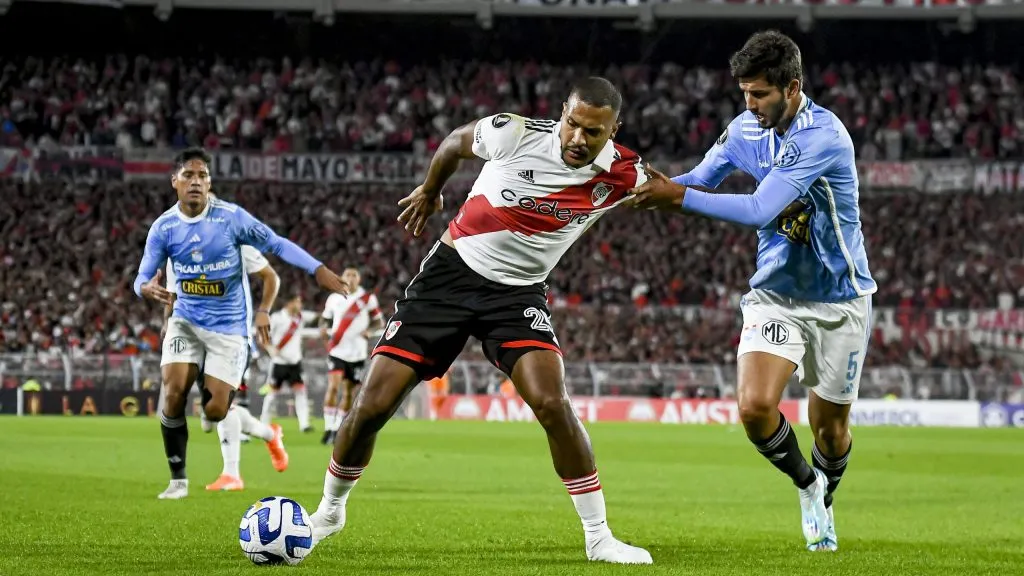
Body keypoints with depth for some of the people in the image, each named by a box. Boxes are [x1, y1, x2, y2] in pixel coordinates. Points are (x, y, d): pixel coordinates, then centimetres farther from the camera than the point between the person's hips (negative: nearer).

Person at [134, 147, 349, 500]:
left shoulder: (231, 217, -13)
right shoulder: (163, 227, -5)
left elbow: (276, 244, -8)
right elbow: (143, 278, -4)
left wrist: (318, 270, -18)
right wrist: (147, 289, -30)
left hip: (229, 325, -2)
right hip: (186, 319, 2)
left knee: (215, 411, -10)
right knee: (174, 392, -17)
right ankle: (178, 479, -2)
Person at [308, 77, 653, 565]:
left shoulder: (621, 174, -14)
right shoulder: (516, 134, -19)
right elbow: (457, 140, 7)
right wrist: (429, 191, 21)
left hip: (518, 292, 0)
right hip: (451, 272, 0)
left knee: (552, 404, -24)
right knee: (372, 406, -3)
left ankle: (598, 538, -11)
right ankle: (329, 510, 23)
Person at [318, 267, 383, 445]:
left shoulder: (368, 298, 0)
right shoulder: (334, 298, 4)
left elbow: (379, 322, 5)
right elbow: (325, 318, 18)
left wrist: (369, 330, -16)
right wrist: (323, 329, -4)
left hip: (357, 354, 1)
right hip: (337, 351, -1)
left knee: (349, 393, 6)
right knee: (333, 387, -18)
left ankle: (337, 430, 18)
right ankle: (329, 428, -16)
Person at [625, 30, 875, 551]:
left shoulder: (823, 136, -24)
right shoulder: (747, 128, -2)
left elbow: (761, 210, -31)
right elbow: (701, 178, 12)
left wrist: (678, 196, -29)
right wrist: (658, 186, -10)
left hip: (839, 300, -4)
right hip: (775, 294, 4)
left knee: (829, 426, 8)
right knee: (755, 407, -17)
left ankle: (825, 500, 41)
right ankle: (806, 484, 13)